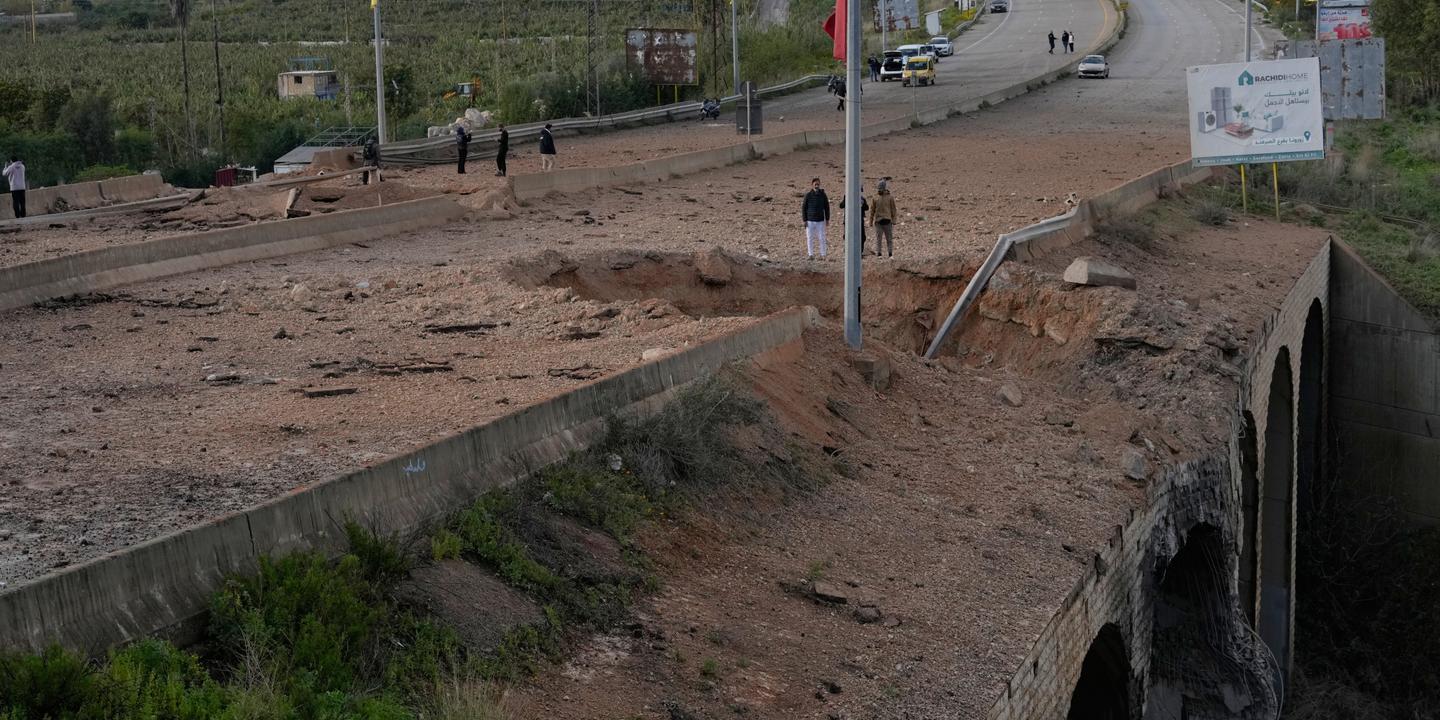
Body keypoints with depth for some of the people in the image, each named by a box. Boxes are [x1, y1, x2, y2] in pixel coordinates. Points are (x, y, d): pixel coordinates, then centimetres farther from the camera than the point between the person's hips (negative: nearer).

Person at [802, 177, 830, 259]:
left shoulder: (823, 195, 1)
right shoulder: (808, 195, -2)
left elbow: (826, 207, 9)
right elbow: (803, 208, 1)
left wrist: (827, 219, 7)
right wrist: (804, 220, -3)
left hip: (820, 221, 0)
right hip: (810, 221, 0)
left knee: (821, 238, 0)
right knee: (810, 238, 3)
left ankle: (822, 255, 7)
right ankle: (810, 254, 11)